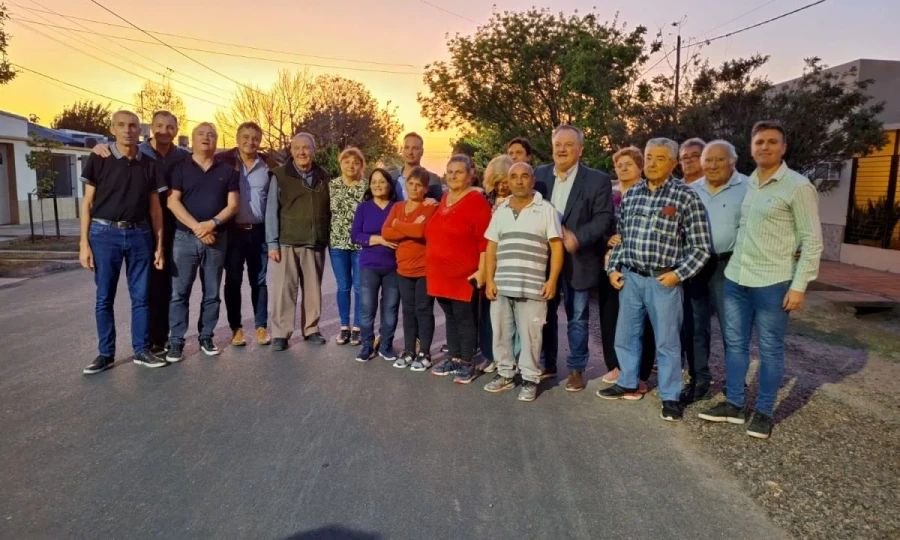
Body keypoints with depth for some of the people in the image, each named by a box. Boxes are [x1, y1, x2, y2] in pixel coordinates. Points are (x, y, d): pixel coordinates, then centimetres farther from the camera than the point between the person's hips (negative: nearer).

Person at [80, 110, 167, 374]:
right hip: (105, 233, -2)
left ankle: (141, 350, 16)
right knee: (104, 298, 4)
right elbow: (88, 203, 1)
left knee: (140, 296, 6)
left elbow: (155, 207, 9)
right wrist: (84, 242, -5)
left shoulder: (149, 165, 7)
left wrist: (160, 245, 5)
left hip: (139, 234, 2)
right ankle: (105, 354, 15)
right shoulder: (98, 160, 0)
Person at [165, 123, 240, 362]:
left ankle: (206, 337, 17)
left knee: (212, 293, 7)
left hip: (217, 238, 2)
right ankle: (176, 341, 5)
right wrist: (196, 226, -15)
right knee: (179, 292, -2)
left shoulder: (227, 171, 9)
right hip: (185, 237, -1)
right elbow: (172, 202, -4)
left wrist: (213, 223, -15)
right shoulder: (180, 168, 5)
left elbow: (233, 204, 2)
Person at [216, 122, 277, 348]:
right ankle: (236, 328, 15)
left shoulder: (268, 164, 4)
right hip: (232, 231, -1)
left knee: (259, 281, 8)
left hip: (259, 231, 1)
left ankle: (261, 327, 16)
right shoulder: (223, 161, -2)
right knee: (233, 281, 5)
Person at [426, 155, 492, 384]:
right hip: (441, 273, 8)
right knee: (450, 317, 14)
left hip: (464, 274, -7)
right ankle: (454, 359, 25)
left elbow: (484, 239, -16)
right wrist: (433, 267, 19)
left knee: (464, 317, 1)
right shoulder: (444, 200, 14)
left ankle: (467, 364, 12)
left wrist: (481, 270, -20)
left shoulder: (477, 200, -11)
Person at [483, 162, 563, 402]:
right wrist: (489, 280, 3)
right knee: (501, 331, 11)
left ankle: (530, 378, 14)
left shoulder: (546, 209, 0)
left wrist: (552, 280, -11)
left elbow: (557, 247, -3)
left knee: (530, 334, 1)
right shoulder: (500, 210, 11)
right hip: (501, 284, 4)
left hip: (532, 286, -4)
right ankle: (505, 373, 26)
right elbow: (491, 247, 11)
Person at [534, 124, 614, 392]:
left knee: (577, 318, 7)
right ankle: (547, 363, 29)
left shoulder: (598, 180, -5)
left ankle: (576, 369, 21)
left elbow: (604, 219, -11)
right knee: (545, 314, 14)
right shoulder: (539, 174, 6)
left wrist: (577, 238, -23)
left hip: (577, 260, -3)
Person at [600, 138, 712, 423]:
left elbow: (701, 247, -6)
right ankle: (627, 383, 34)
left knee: (667, 341, 5)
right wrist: (614, 268, 5)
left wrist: (678, 274, -13)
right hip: (629, 277, 5)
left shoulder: (686, 196, -7)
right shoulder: (631, 194, 8)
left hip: (663, 281, -5)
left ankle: (670, 397, 19)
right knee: (625, 335, 15)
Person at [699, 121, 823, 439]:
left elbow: (812, 239, -8)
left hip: (772, 283, -6)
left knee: (770, 349, 5)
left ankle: (764, 412, 18)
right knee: (735, 344, 12)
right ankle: (734, 404, 24)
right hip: (735, 278, 6)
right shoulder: (745, 185, 10)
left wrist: (799, 285, -13)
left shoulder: (798, 186, -7)